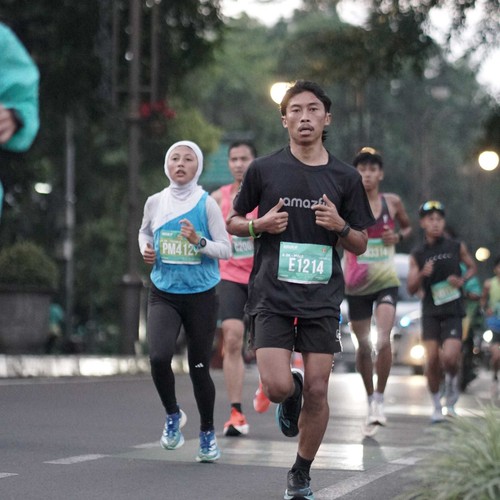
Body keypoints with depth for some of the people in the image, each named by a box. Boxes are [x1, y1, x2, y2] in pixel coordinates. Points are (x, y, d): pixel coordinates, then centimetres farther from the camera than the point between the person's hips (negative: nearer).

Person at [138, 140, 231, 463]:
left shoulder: (207, 204, -6)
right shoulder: (155, 202, 3)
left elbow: (226, 250, -5)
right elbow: (145, 232, 23)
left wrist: (198, 241, -21)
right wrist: (146, 250, 3)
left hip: (201, 295, -2)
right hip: (163, 294, 2)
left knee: (199, 367, 5)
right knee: (159, 357, -19)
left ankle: (208, 433, 26)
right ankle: (173, 415, 9)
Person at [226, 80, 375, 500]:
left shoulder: (345, 178, 5)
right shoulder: (264, 169, 2)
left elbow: (360, 245, 10)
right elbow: (233, 222, 12)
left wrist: (339, 226, -11)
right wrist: (260, 224, -9)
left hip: (322, 297, 1)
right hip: (272, 295, -1)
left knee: (317, 391, 0)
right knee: (278, 386, -15)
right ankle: (291, 397, 24)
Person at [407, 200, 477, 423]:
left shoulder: (457, 247, 0)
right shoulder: (417, 254, 0)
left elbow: (472, 267, 17)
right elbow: (412, 289, -1)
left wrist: (462, 280, -4)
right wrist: (422, 274, -21)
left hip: (453, 312, -1)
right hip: (431, 312, 1)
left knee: (449, 358, -16)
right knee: (432, 360, -4)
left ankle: (452, 383, 18)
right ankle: (437, 406, 14)